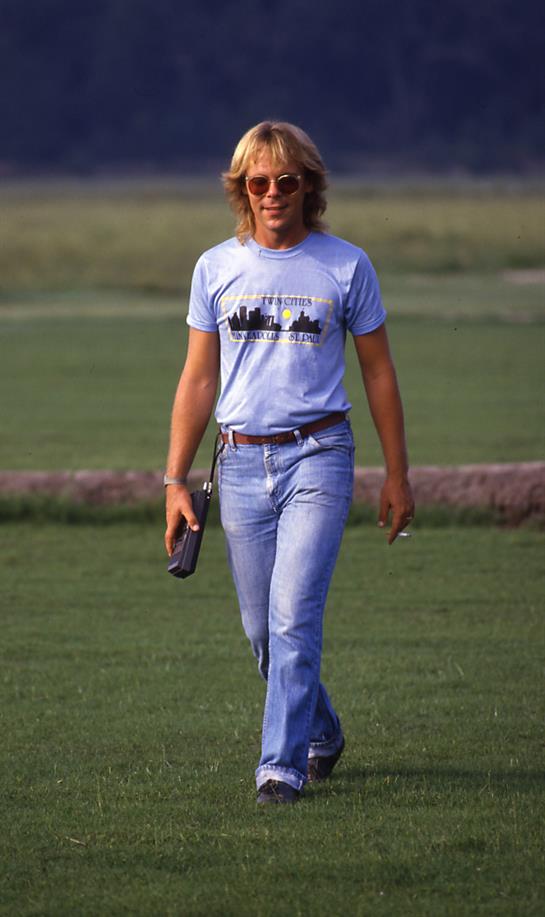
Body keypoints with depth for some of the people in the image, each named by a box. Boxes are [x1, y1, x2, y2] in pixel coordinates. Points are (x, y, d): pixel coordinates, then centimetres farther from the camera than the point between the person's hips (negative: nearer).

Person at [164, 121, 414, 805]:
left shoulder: (346, 266, 1)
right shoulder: (216, 268, 7)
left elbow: (378, 373, 8)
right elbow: (198, 381, 11)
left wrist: (396, 475, 7)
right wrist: (176, 480, 6)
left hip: (318, 454, -3)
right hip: (242, 463, 3)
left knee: (294, 613, -16)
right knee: (262, 628, 7)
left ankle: (282, 767, -14)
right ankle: (321, 732, 31)